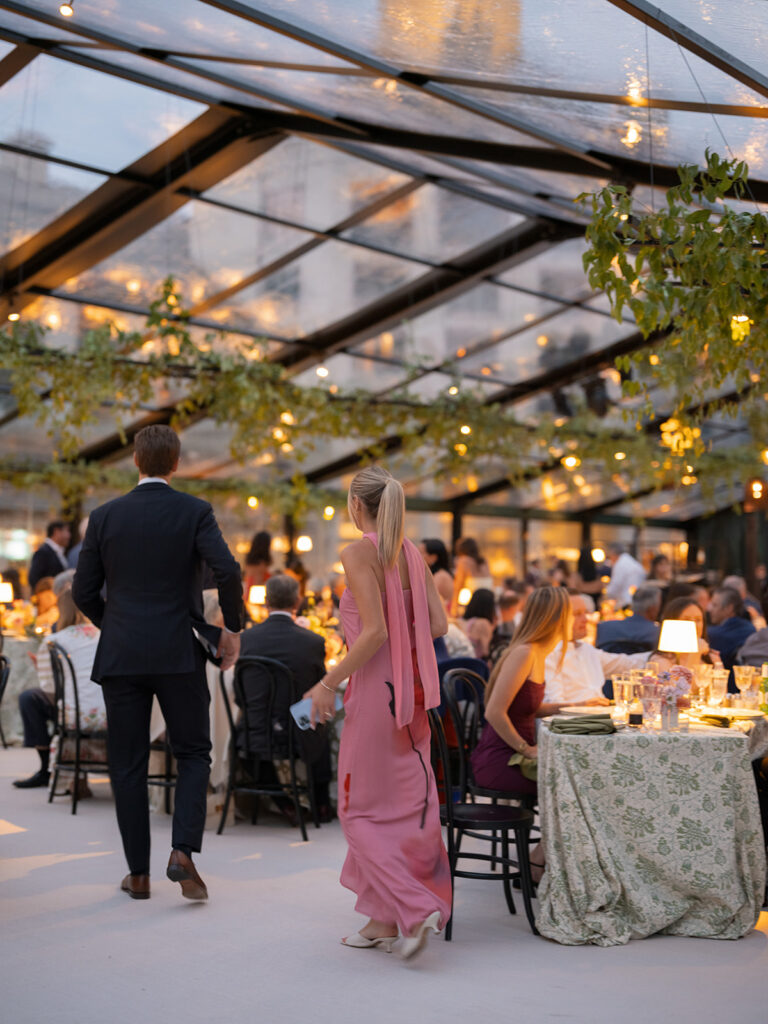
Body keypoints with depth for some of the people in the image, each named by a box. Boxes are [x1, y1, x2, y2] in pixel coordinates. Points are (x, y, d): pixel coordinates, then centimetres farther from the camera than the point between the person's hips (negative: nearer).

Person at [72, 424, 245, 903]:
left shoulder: (105, 516, 3)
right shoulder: (194, 511, -3)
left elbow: (84, 591, 5)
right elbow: (227, 571, -16)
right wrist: (232, 629, -2)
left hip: (121, 655, 2)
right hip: (179, 653, -1)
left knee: (128, 765, 10)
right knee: (194, 755, 12)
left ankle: (139, 873, 14)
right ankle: (183, 851, -5)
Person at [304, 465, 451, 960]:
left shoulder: (358, 553, -13)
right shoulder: (412, 554, 7)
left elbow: (375, 632, -21)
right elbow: (438, 625, 4)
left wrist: (329, 683, -14)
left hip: (375, 689, -7)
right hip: (410, 689, 7)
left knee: (362, 811, 5)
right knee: (401, 804, 13)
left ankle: (416, 908, -6)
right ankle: (385, 920, 21)